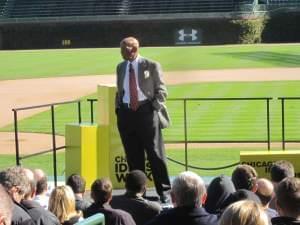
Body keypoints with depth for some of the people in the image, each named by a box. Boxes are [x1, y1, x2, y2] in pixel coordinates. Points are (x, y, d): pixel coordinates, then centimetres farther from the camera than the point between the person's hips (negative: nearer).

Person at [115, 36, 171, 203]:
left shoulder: (151, 66, -2)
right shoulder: (121, 67, 12)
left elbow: (161, 90, 0)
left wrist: (154, 108, -10)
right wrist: (118, 109, 8)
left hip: (146, 112, -4)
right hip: (126, 114, 4)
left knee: (155, 153, -1)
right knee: (133, 156, 8)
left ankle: (164, 192, 5)